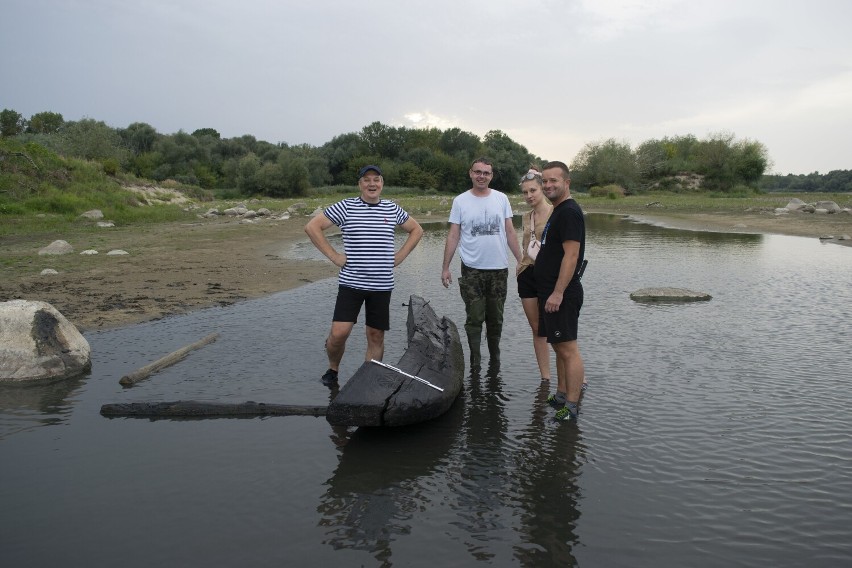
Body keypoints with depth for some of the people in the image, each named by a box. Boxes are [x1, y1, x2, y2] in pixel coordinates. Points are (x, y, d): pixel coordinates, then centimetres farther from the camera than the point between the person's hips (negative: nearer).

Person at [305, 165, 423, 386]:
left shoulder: (392, 209, 7)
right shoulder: (346, 207, -3)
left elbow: (416, 230, 20)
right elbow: (312, 227, -4)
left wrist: (399, 256, 9)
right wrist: (333, 255, -8)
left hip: (382, 285, 3)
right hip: (351, 283, -3)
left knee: (376, 336, 6)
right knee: (339, 332, -9)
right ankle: (332, 369, 20)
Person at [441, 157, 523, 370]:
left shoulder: (501, 199, 4)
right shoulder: (460, 201, 0)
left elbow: (510, 232, 7)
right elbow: (453, 236, 0)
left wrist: (521, 260, 1)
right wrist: (445, 267, -5)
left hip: (499, 269, 2)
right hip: (471, 270, -2)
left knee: (495, 318, 13)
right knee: (474, 318, 1)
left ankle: (495, 358, 28)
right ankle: (475, 361, 13)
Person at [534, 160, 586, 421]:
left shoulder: (569, 212, -14)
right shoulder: (558, 211, 18)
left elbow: (571, 255, -22)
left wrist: (558, 292, -24)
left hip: (562, 294, -11)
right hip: (551, 292, 11)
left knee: (568, 349, -6)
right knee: (559, 347, 16)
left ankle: (572, 406, -1)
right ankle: (561, 395, 26)